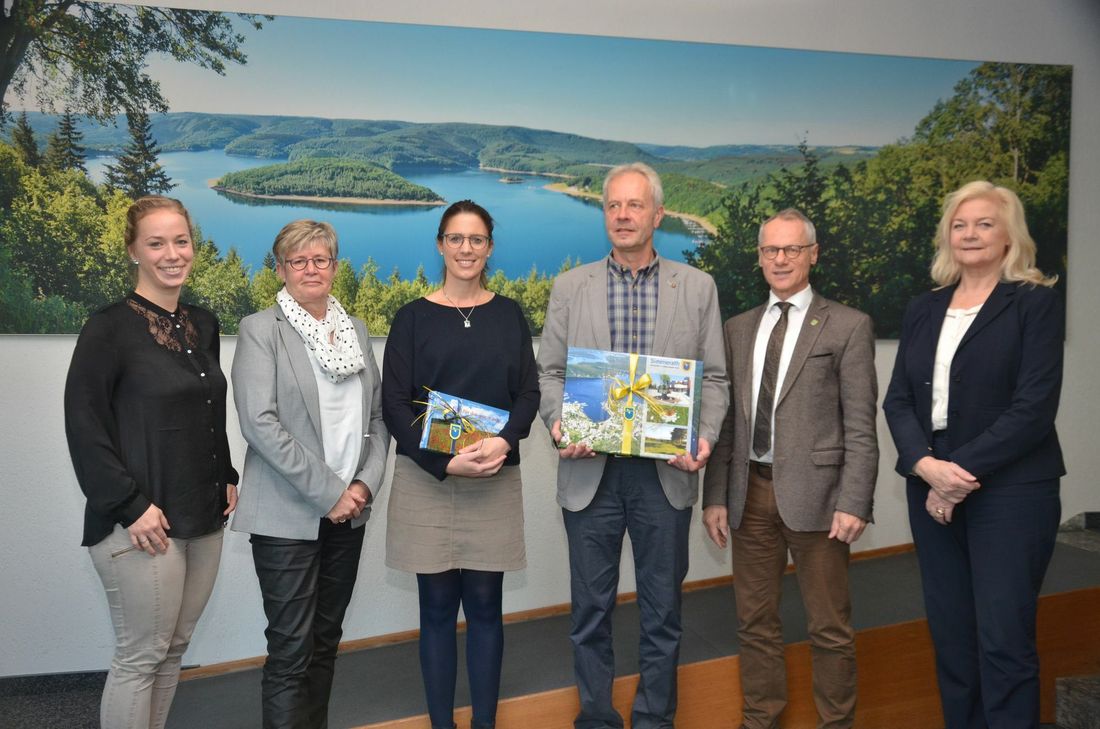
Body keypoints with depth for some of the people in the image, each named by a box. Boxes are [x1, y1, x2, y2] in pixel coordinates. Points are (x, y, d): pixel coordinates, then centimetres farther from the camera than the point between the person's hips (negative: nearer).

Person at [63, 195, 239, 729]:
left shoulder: (203, 324, 10)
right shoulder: (109, 327, -9)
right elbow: (83, 426, -12)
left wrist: (227, 478, 11)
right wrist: (130, 506, -15)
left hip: (203, 516, 6)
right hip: (145, 523, -6)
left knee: (173, 650, 14)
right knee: (139, 656, 3)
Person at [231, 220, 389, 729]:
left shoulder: (356, 330, 11)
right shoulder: (260, 330, -4)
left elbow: (377, 416, 12)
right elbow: (259, 423, -14)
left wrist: (366, 482, -4)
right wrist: (328, 492, -15)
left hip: (348, 511, 5)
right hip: (288, 514, -5)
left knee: (327, 639, 14)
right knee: (291, 649, -1)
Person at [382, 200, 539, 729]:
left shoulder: (508, 314, 8)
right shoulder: (413, 317, 1)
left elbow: (529, 391, 5)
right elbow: (393, 403, -3)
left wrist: (505, 440, -15)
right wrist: (446, 463, -15)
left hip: (496, 480, 2)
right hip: (425, 479, -1)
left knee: (484, 605, 6)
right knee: (438, 608, 6)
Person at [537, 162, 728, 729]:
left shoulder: (697, 288, 4)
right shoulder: (570, 287, 5)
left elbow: (714, 378, 4)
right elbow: (549, 371, 5)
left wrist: (704, 438, -13)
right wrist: (559, 423, -14)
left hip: (665, 472, 0)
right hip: (589, 470, 0)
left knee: (662, 612, 11)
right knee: (591, 610, 11)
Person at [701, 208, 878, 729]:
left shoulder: (848, 326, -1)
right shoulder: (738, 329, 11)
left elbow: (860, 426, -6)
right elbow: (725, 419, 11)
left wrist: (854, 502, -13)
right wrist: (715, 495, 5)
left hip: (814, 492, -4)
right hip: (750, 493, 4)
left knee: (830, 628, 6)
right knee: (756, 623, 14)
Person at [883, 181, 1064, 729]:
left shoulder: (1035, 303, -2)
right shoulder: (923, 310, 12)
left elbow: (1034, 406, -11)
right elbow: (898, 400, 6)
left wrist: (964, 471, -15)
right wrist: (926, 466, -11)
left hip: (1010, 492, -4)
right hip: (931, 491, 5)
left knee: (1004, 642, -3)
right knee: (950, 636, 10)